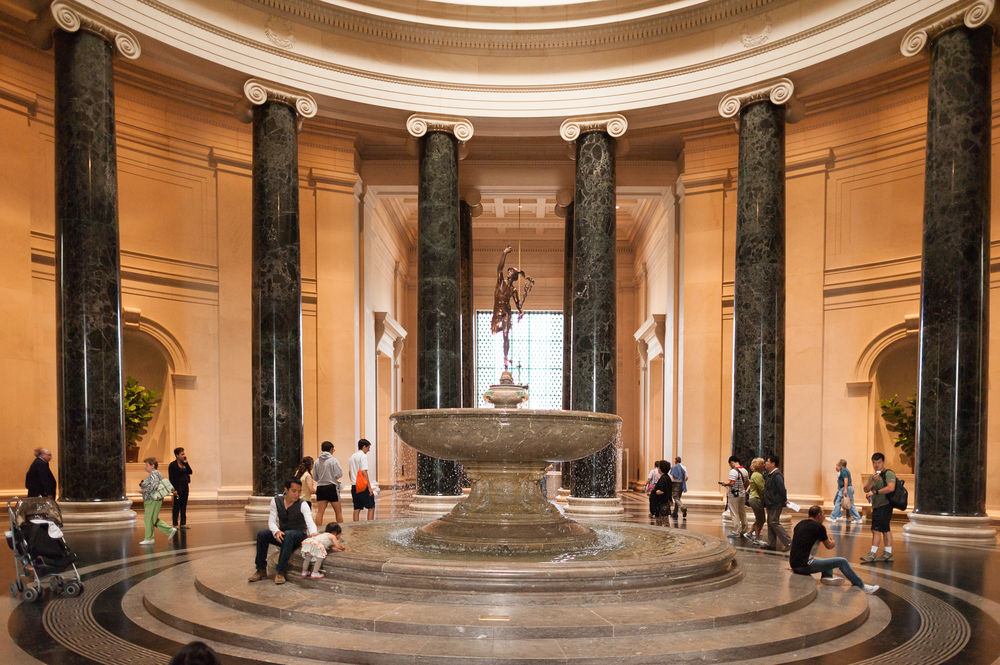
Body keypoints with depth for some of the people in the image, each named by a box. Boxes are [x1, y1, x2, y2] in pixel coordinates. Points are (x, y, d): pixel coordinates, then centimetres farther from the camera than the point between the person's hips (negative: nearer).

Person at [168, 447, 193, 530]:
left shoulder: (184, 464, 13)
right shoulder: (173, 465, -8)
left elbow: (190, 472, 4)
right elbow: (171, 478, -11)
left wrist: (186, 463, -2)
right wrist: (174, 489, -17)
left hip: (185, 486, 7)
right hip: (178, 487, -7)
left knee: (184, 506, 9)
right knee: (177, 506, -2)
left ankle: (183, 523, 14)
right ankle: (175, 524, 5)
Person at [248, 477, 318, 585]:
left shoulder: (303, 505, -16)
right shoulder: (276, 501, -6)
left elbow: (310, 522, -28)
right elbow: (271, 521, -9)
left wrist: (313, 533, -52)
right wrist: (276, 532, -32)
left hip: (299, 535, -4)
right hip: (282, 534, 4)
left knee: (288, 535, -37)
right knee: (261, 534, -21)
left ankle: (280, 571, -33)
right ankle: (261, 570, -11)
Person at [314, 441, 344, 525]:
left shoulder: (317, 461, 5)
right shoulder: (333, 460, -8)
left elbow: (314, 477, 9)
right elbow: (339, 474, -11)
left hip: (320, 487, 4)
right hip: (332, 487, -4)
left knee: (320, 511, 4)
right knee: (338, 511, 8)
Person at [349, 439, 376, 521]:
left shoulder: (352, 457, 16)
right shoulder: (363, 456, -8)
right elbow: (364, 472, -15)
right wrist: (369, 487, -14)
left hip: (354, 486, 8)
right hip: (363, 486, -8)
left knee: (357, 509, 9)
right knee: (371, 507, 1)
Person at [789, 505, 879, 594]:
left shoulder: (799, 524, 14)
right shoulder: (819, 527, -5)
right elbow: (829, 546, 9)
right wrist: (833, 542, 31)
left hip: (794, 565, 8)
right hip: (804, 565, -8)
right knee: (842, 562, 0)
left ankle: (827, 576, 8)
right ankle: (861, 586, 12)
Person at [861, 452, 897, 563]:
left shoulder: (888, 473, -8)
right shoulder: (873, 476, 18)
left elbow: (891, 488, -23)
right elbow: (866, 489, 8)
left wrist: (874, 492, -19)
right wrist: (873, 480, -10)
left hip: (884, 505, -9)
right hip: (877, 506, 9)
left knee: (876, 529, -11)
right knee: (885, 530, 13)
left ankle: (872, 554, -11)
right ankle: (888, 554, 17)